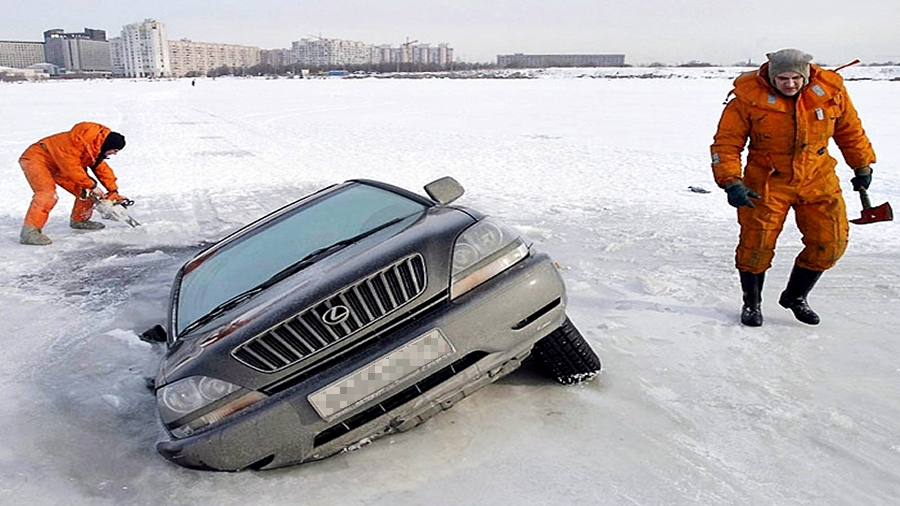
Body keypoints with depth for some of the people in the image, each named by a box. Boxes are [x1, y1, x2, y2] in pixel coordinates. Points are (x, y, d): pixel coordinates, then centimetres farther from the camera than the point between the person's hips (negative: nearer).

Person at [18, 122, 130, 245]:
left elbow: (102, 168, 11)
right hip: (37, 158, -9)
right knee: (48, 193, -29)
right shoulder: (81, 139, -31)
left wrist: (113, 191, 7)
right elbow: (71, 166, -29)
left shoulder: (99, 148, -1)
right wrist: (92, 185, -22)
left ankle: (79, 220, 27)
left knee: (85, 191, 7)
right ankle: (29, 232, -29)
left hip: (59, 165, 9)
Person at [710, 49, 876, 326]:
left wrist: (862, 167, 17)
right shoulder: (748, 97, -16)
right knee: (757, 244, -4)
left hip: (818, 180, 3)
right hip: (767, 182, -3)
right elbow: (726, 143, -13)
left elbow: (850, 131, 10)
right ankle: (751, 303, 20)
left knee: (831, 243, 2)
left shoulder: (831, 90, -6)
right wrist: (731, 183, -23)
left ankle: (795, 297, 25)